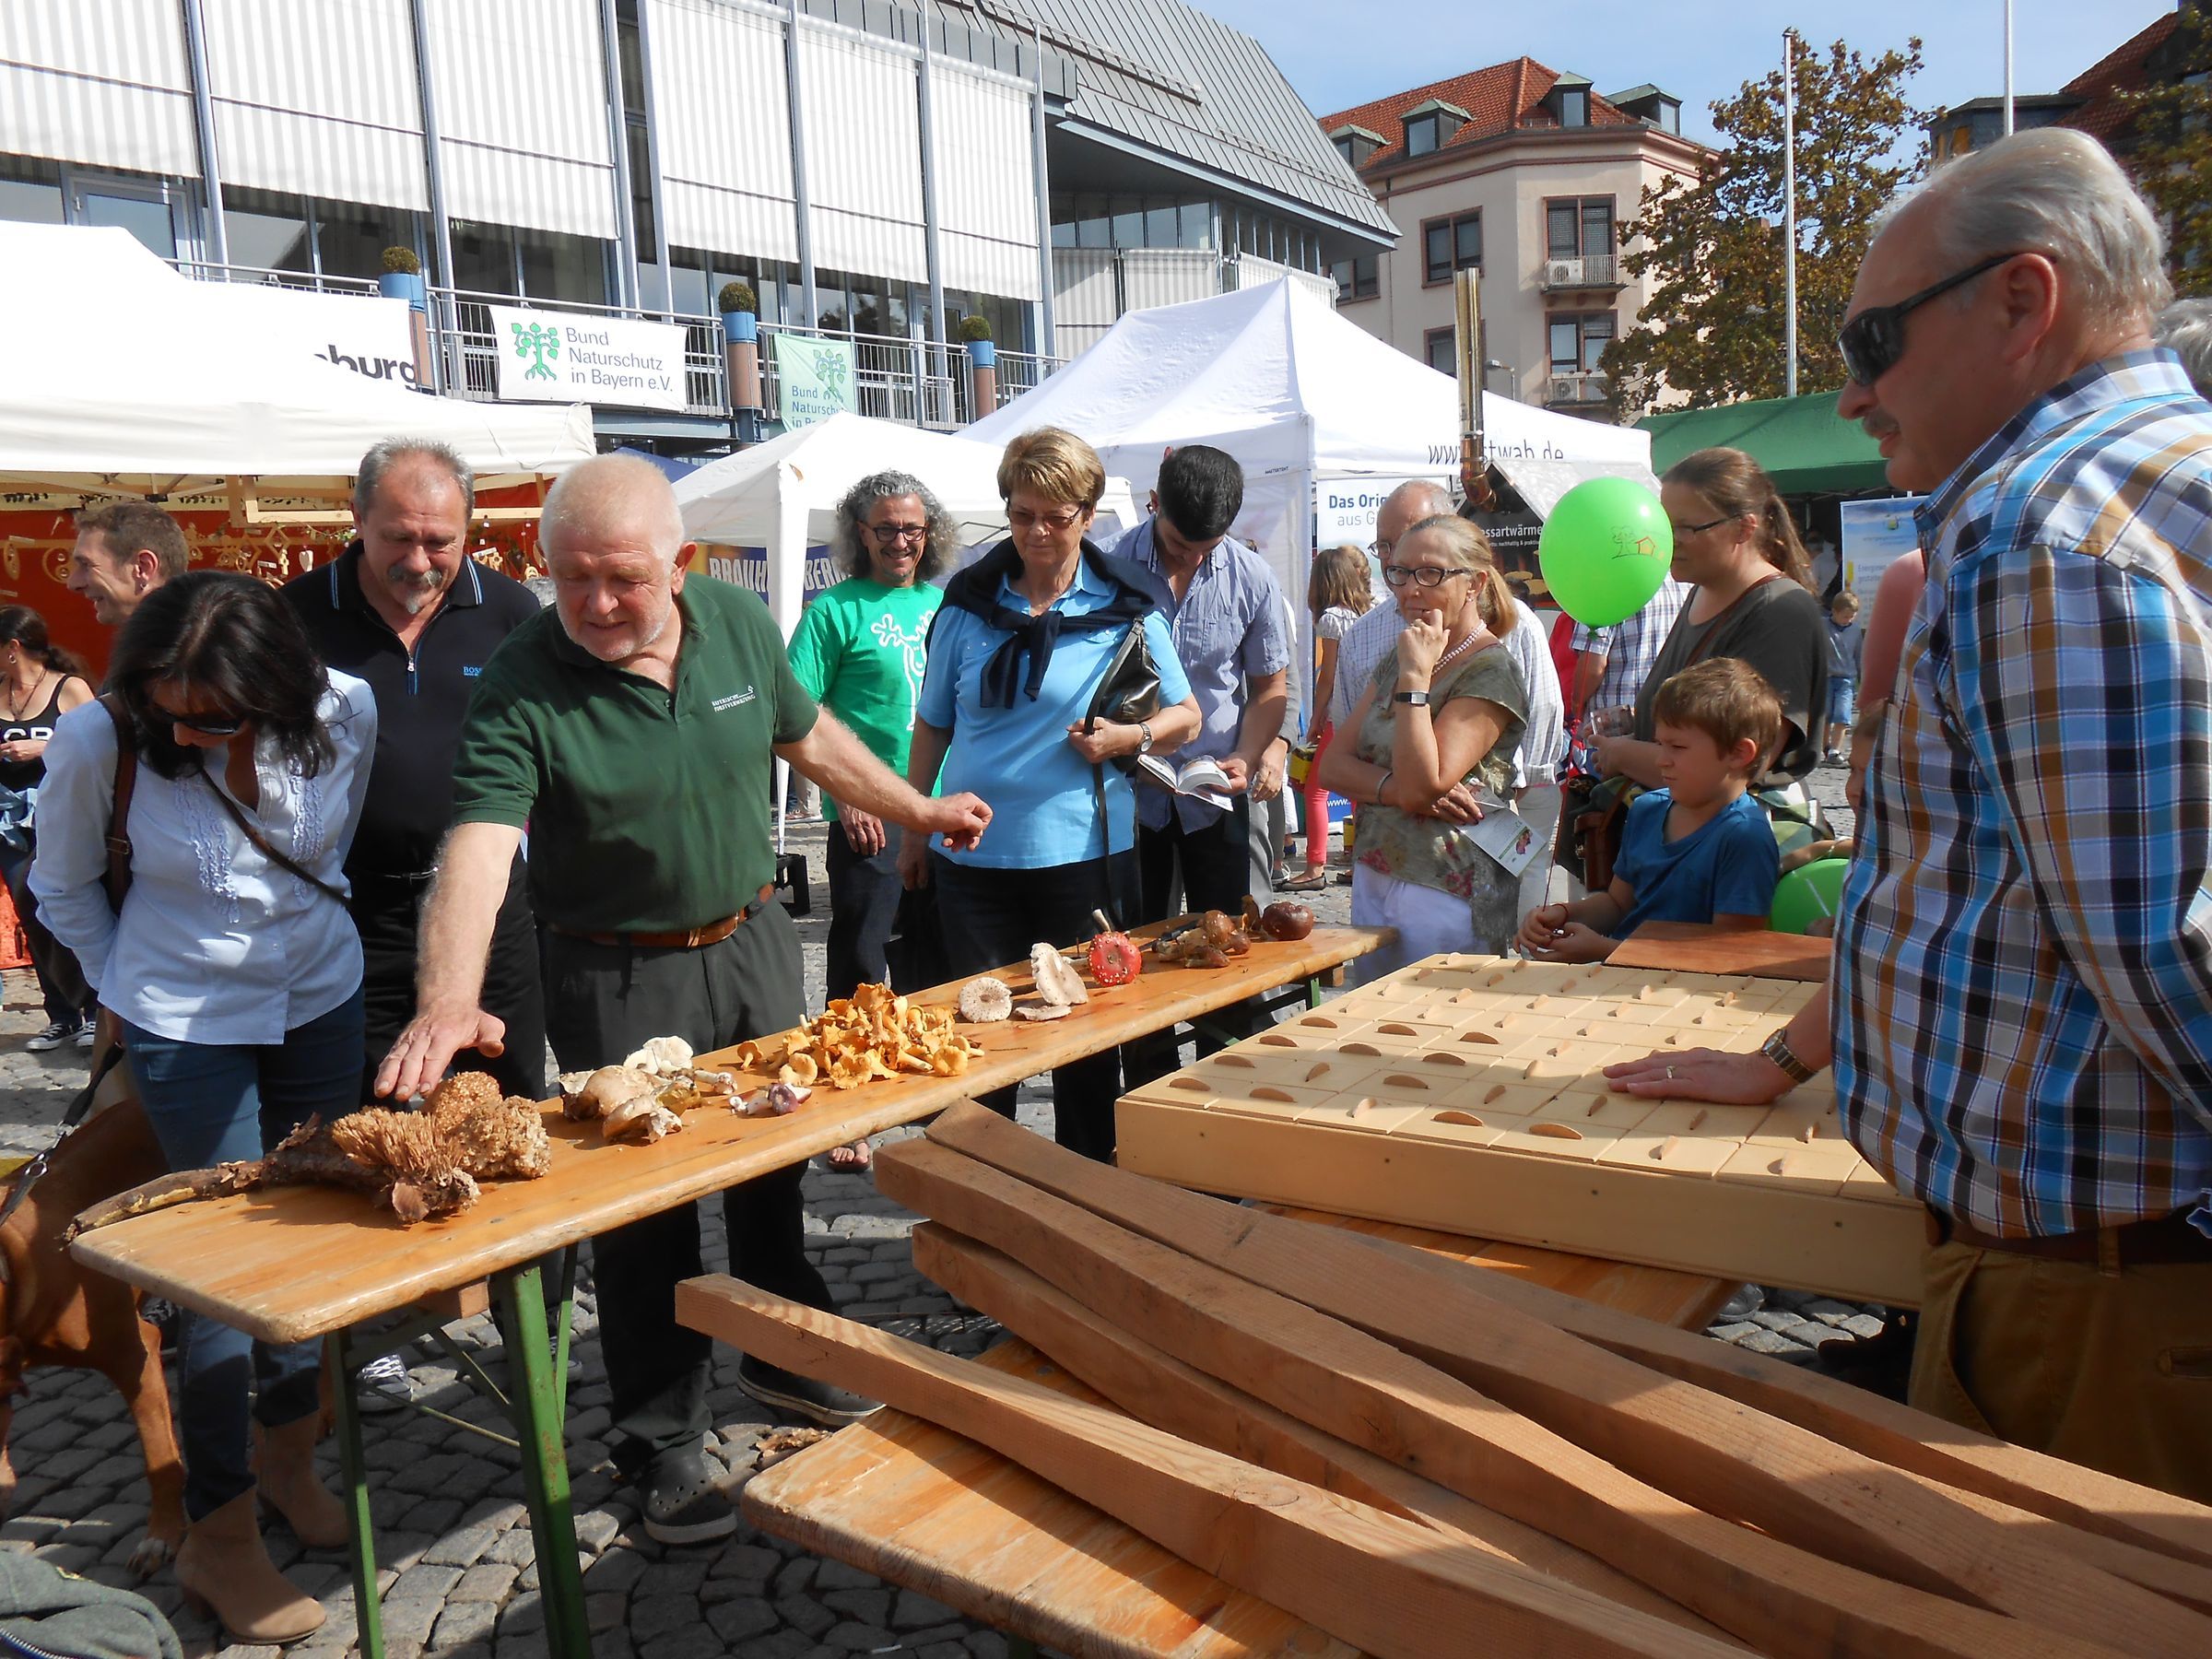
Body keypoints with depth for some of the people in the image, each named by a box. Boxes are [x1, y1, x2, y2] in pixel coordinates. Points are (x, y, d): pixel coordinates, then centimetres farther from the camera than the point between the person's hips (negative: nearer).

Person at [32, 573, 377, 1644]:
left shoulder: (345, 712, -16)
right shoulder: (99, 739, -20)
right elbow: (62, 888, -1)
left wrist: (310, 930, 12)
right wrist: (126, 990, 3)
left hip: (321, 1002, 3)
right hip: (185, 1025, -3)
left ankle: (288, 1454, 34)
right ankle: (217, 1538, 13)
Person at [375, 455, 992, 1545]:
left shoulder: (737, 621, -5)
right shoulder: (520, 687, -19)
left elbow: (808, 736, 11)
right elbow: (477, 849, -31)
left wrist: (917, 810, 17)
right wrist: (448, 1002, -46)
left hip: (752, 941, 5)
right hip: (618, 979, -4)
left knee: (775, 1165, 19)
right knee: (643, 1217, 5)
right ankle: (664, 1445, 25)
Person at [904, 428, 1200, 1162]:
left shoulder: (1126, 606, 0)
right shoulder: (968, 602, 5)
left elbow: (1186, 716, 5)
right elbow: (932, 725, 13)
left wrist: (1129, 737, -15)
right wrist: (913, 830, 12)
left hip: (1083, 851, -1)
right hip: (974, 851, 2)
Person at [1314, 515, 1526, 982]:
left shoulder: (1491, 672, -11)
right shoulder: (1394, 662, 13)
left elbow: (1422, 785, -22)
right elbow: (1332, 766, 5)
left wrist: (1415, 676, -21)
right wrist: (1395, 789, -14)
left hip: (1446, 897, -8)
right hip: (1371, 881, 8)